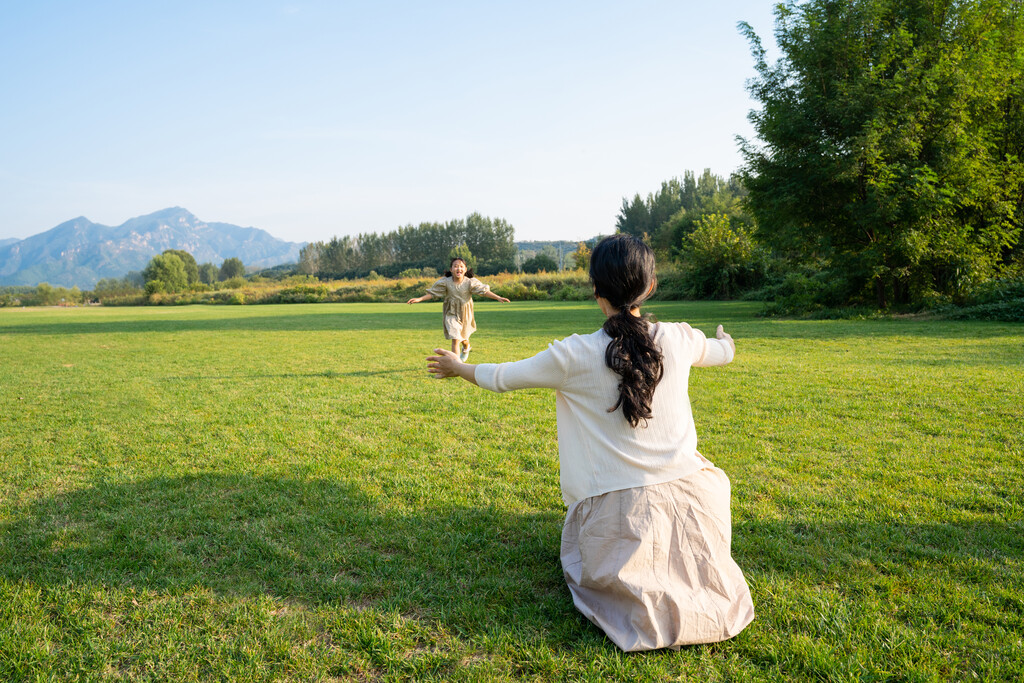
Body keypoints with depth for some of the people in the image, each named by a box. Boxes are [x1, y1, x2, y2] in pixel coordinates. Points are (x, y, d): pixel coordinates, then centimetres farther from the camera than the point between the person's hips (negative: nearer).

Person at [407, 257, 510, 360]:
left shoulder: (470, 282, -15)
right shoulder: (445, 282, -14)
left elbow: (484, 291, -17)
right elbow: (432, 293, -8)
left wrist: (498, 298, -28)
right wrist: (419, 299, -18)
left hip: (465, 314, 2)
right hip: (451, 314, -1)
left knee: (464, 338, 21)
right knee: (455, 339, -13)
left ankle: (466, 348, 59)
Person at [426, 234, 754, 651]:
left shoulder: (574, 356, -12)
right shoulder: (678, 340, -4)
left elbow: (502, 378, 4)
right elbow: (723, 353, 22)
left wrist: (458, 368, 25)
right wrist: (725, 339, 48)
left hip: (614, 511, -2)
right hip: (683, 492, 3)